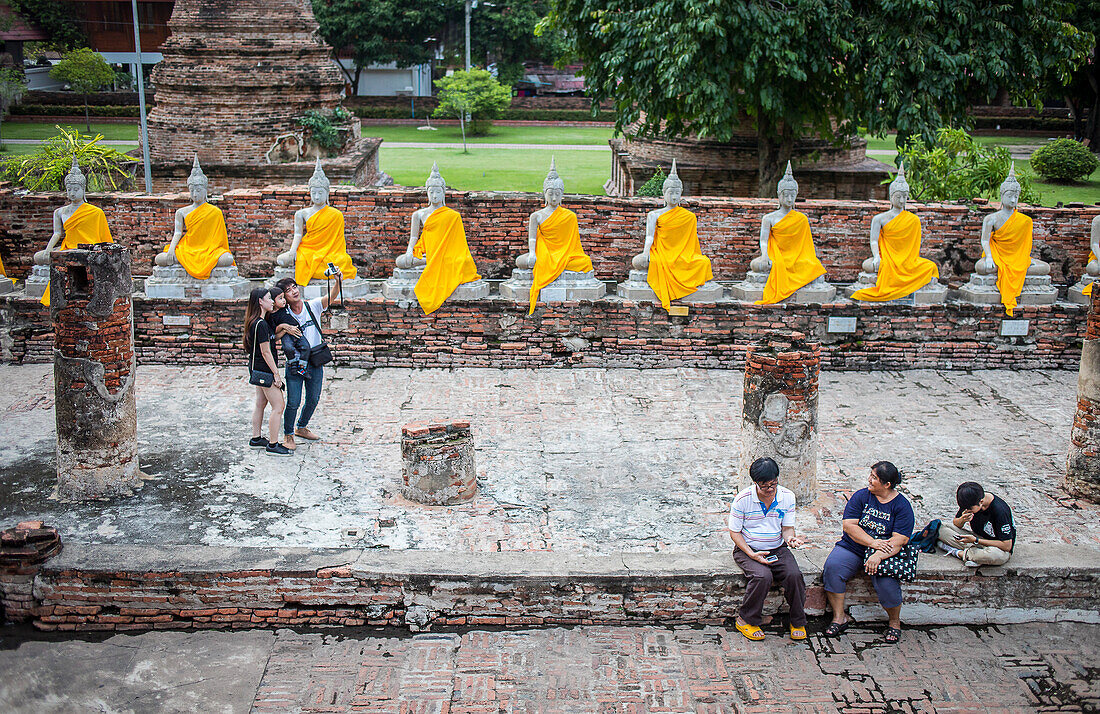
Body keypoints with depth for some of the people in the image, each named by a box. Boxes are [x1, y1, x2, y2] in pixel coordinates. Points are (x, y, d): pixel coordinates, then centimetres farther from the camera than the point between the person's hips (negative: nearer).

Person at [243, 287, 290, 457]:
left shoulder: (255, 322, 9)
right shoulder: (261, 324, -21)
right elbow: (266, 352, -20)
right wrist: (276, 374, -17)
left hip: (257, 368, 10)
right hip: (264, 369, -10)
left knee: (260, 404, 19)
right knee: (278, 407, -5)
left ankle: (256, 439, 29)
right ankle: (272, 445, 0)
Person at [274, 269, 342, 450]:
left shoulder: (313, 306, -5)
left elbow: (330, 296, -20)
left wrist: (338, 282, -39)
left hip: (315, 363, 2)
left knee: (313, 399, 14)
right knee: (293, 402, -3)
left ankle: (301, 427, 38)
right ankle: (288, 434, 18)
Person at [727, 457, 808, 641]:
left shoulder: (787, 497, -4)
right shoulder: (742, 500, -13)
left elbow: (787, 528, 4)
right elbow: (734, 532, -5)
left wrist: (790, 538, -20)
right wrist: (752, 554, -17)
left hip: (778, 549, 3)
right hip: (748, 550, -3)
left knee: (794, 575, -25)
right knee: (763, 576, -33)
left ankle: (798, 622, -1)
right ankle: (745, 620, -11)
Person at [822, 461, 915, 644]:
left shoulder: (902, 505, -3)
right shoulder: (861, 496, 3)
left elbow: (900, 539, -12)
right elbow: (849, 525, -5)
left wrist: (878, 555, -28)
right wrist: (872, 542, -19)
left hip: (885, 553, -2)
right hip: (852, 547, 2)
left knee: (887, 583, -30)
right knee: (832, 567, -27)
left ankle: (895, 622, 1)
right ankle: (839, 617, -13)